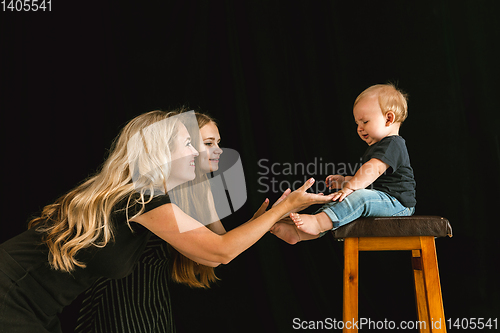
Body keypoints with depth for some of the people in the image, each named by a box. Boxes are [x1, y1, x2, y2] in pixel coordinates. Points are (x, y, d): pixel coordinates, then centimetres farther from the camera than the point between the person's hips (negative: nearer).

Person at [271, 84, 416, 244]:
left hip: (397, 203, -10)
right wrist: (345, 181, 18)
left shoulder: (393, 145, -12)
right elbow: (365, 181, 32)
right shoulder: (375, 147, 23)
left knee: (360, 197, -34)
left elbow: (374, 169, -30)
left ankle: (318, 223, -45)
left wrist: (350, 187, -37)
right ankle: (300, 232, -18)